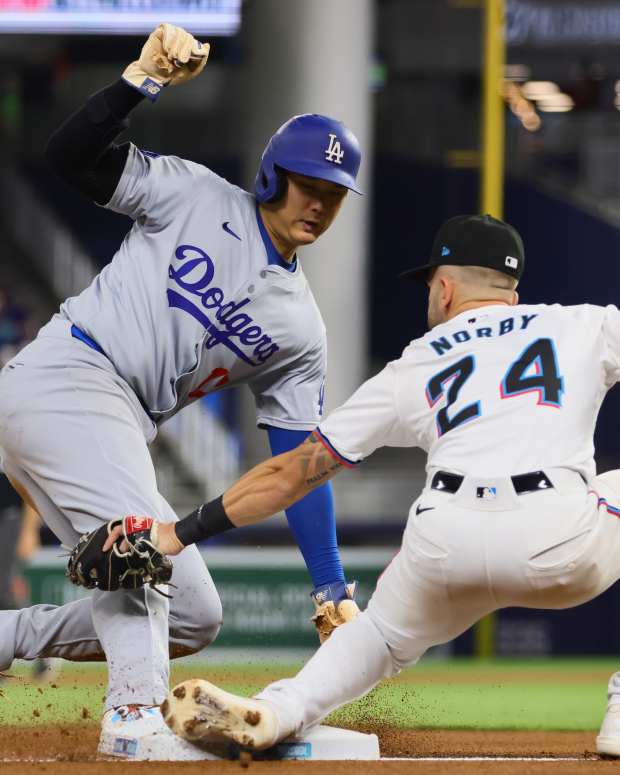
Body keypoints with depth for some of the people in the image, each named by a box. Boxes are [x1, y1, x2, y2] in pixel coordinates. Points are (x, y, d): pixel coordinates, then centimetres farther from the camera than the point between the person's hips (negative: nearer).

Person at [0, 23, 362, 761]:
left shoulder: (300, 329, 14)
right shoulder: (198, 197, 3)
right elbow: (71, 155, -7)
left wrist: (332, 588, 1)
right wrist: (146, 77, -19)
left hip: (119, 433, 7)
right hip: (61, 379, -7)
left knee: (194, 616, 4)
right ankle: (136, 720, -38)